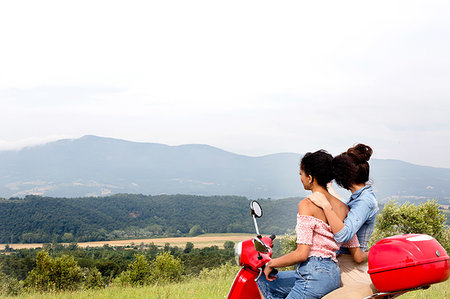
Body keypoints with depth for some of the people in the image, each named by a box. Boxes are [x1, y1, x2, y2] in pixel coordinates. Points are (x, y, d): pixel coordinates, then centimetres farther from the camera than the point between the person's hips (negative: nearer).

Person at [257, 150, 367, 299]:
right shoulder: (343, 207, 10)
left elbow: (302, 254, -16)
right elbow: (358, 256, 11)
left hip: (313, 274, -8)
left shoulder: (307, 205, -10)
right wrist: (369, 254, 33)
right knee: (263, 281, 21)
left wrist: (271, 264, -2)